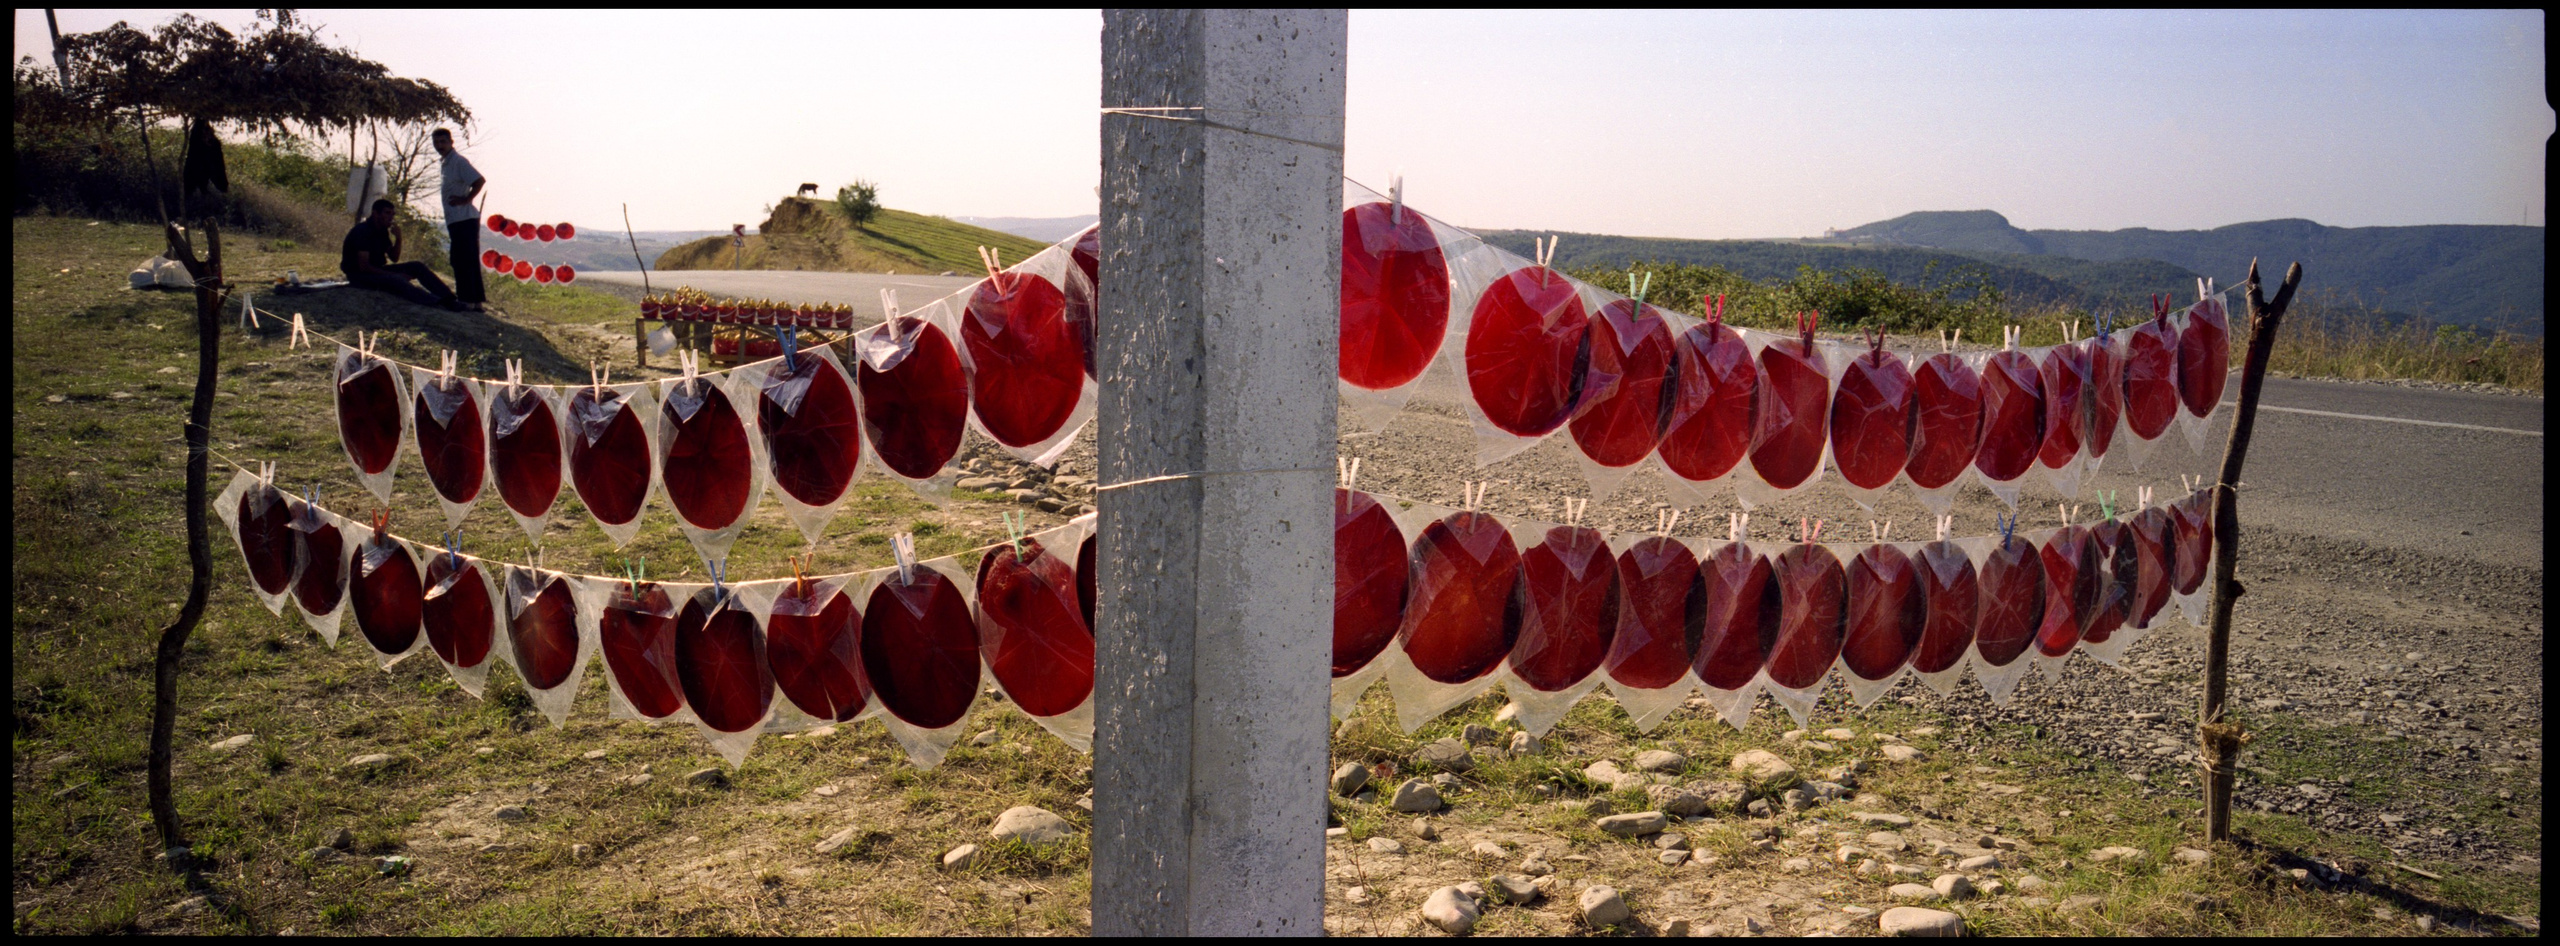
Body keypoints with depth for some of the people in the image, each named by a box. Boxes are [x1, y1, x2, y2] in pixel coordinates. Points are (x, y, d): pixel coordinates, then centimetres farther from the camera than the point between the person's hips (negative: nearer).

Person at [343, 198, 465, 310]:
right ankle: (440, 302, -50)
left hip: (377, 270, 9)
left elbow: (394, 258, 10)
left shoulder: (382, 230, 7)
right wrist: (394, 274, -23)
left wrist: (398, 240, -8)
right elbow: (364, 266, -25)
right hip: (359, 275, -9)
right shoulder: (363, 231, -20)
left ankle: (449, 298, -18)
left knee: (417, 266, -4)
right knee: (395, 280, -35)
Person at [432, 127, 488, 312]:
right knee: (469, 261, 11)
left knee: (463, 261, -10)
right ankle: (478, 301, 14)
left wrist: (466, 199, -16)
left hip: (464, 219, -10)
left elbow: (480, 180, -21)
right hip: (457, 220, 10)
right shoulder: (447, 163, 20)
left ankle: (468, 300, -10)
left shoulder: (459, 161, -10)